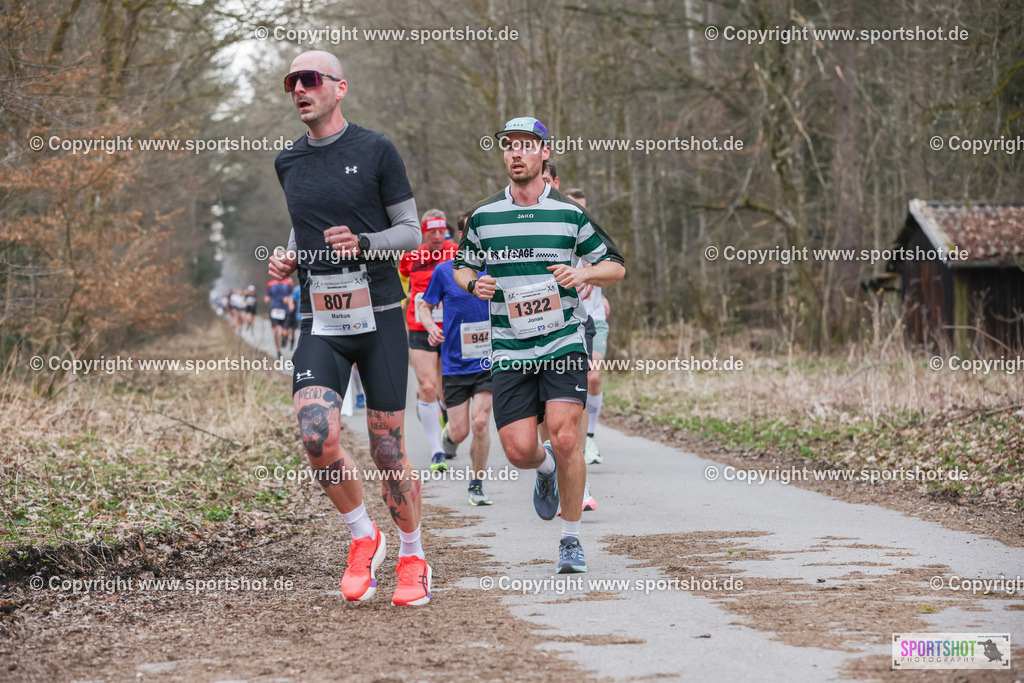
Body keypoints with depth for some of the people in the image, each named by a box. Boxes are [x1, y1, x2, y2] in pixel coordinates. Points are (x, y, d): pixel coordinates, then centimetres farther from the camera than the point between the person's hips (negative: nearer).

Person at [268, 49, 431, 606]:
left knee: (387, 449, -1)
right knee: (318, 436, -17)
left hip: (380, 316, -3)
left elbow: (410, 231, 2)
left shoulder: (375, 151, -1)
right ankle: (362, 538, 6)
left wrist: (363, 244, -16)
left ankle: (412, 559, 19)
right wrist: (288, 257, 7)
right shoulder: (287, 163, 12)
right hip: (320, 322, 3)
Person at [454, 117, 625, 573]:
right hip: (509, 352, 2)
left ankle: (571, 540, 1)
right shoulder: (483, 216, 6)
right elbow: (462, 266, 20)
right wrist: (474, 283, -3)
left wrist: (583, 274, -12)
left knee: (565, 440, -14)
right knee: (519, 450, -6)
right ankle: (546, 469, 33)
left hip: (564, 344, -2)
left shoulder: (570, 214, 2)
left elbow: (615, 267, 9)